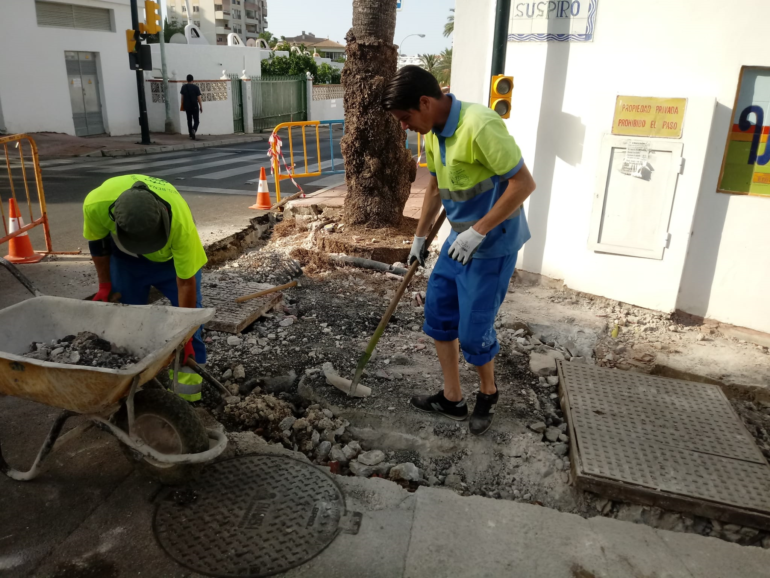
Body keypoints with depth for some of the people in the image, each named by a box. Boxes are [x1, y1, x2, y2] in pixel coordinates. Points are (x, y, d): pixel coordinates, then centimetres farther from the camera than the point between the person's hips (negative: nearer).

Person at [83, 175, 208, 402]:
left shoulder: (180, 221, -43)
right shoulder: (96, 204, -37)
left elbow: (186, 283, -33)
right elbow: (97, 241, -11)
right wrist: (104, 284, -2)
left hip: (172, 254, -2)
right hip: (125, 255, 2)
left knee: (188, 308, -11)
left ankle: (188, 371, 4)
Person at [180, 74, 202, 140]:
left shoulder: (184, 87, 3)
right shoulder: (196, 87, -6)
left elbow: (182, 97, 4)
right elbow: (199, 98, -6)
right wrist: (201, 107, 1)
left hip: (187, 107, 3)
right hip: (195, 107, -3)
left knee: (189, 120, 15)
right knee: (196, 121, 2)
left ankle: (191, 134, 18)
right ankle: (194, 130, -26)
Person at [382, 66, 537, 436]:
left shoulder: (479, 126, -25)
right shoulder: (433, 133, 3)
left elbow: (524, 183, -24)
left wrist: (478, 231, -23)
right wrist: (419, 236, 19)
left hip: (492, 245, -9)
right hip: (459, 239, 9)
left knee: (473, 332, 0)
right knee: (438, 316, 12)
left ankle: (488, 394, 30)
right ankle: (452, 399, 28)